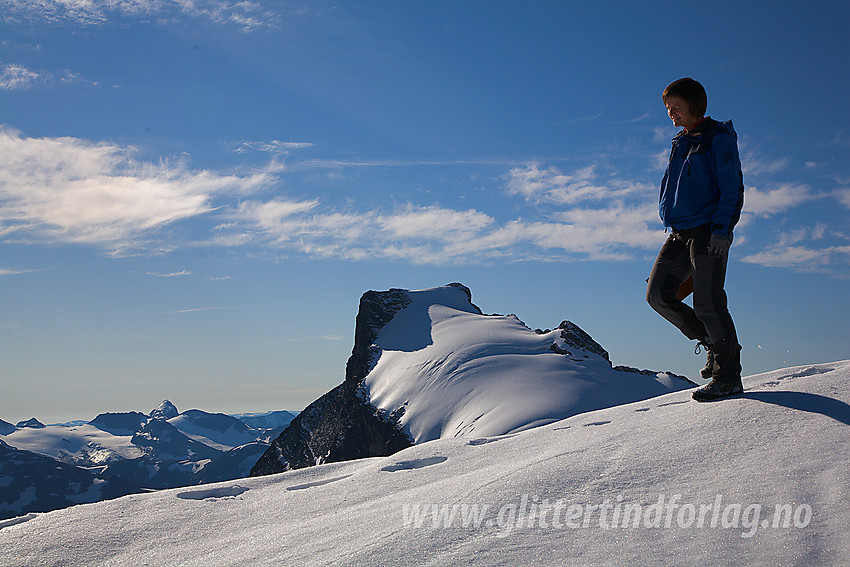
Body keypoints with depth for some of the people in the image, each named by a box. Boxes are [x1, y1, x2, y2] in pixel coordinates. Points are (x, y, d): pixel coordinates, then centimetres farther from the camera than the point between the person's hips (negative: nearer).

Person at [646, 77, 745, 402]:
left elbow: (732, 187, -10)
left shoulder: (718, 139, -4)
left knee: (708, 303, -10)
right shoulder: (680, 143, 19)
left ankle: (728, 377, -1)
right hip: (679, 234, 8)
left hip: (709, 232, -8)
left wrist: (722, 228, -19)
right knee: (658, 294, 0)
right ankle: (714, 343, 13)